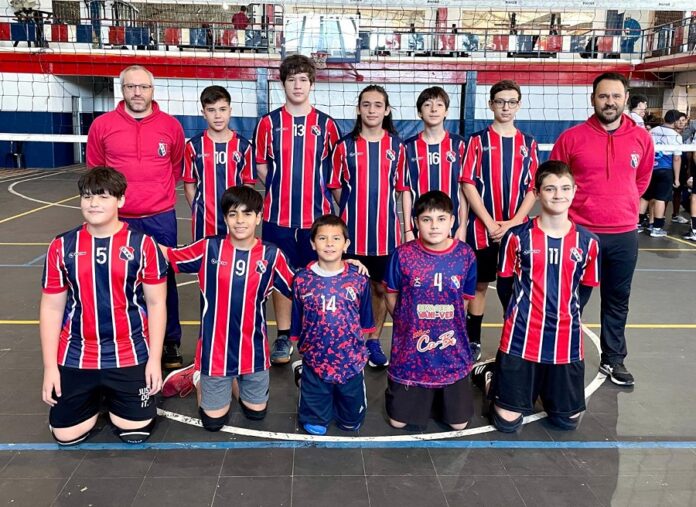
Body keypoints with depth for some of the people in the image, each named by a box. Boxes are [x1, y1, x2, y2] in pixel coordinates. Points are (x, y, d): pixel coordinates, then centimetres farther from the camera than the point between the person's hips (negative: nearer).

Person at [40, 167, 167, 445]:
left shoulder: (143, 245, -8)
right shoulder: (62, 247, -2)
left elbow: (156, 304, -4)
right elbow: (51, 308, 2)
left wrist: (155, 359, -7)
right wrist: (50, 367, -1)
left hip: (131, 356, -2)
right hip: (76, 357, 2)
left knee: (134, 431, -2)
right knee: (66, 435, 2)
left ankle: (115, 394, 30)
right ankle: (95, 394, 32)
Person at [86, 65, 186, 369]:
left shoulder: (171, 125, 0)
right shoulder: (102, 125, -1)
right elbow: (94, 171, 11)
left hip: (160, 219, 0)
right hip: (118, 219, 0)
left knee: (164, 280, 7)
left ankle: (170, 343, 20)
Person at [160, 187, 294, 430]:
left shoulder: (271, 255, -8)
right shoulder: (209, 248, -9)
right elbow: (167, 255, 0)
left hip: (253, 349, 2)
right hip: (215, 349, -1)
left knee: (256, 412, 18)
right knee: (213, 421, 10)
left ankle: (232, 380, 44)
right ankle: (198, 376, 37)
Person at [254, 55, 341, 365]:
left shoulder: (325, 124, 4)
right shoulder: (269, 122, 2)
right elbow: (261, 167, 8)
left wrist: (318, 190, 3)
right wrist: (281, 189, 3)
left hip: (316, 214, 0)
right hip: (278, 214, 0)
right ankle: (283, 337, 19)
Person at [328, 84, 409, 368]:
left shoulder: (397, 146, 4)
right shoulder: (345, 146, 1)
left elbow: (403, 189, 6)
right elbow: (336, 187, 7)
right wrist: (353, 209, -2)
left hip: (386, 232, 1)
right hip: (352, 231, -1)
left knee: (381, 287, 8)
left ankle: (374, 341, 24)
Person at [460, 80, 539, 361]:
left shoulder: (528, 143, 8)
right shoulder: (478, 141, 1)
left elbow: (533, 188, 4)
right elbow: (468, 184, -5)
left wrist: (513, 223, -9)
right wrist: (490, 223, -12)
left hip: (517, 229, 2)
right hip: (482, 229, -2)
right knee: (480, 284, 7)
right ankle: (473, 341, 18)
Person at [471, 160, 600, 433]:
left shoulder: (587, 241, 0)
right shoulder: (518, 236, -7)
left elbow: (585, 289, 11)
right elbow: (506, 285, 3)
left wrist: (564, 314, 7)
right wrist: (519, 317, 1)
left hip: (567, 341, 3)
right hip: (522, 339, -2)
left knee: (568, 420, 12)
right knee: (507, 421, 2)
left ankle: (538, 383, 39)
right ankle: (491, 375, 30)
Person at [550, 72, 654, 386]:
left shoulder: (642, 138, 2)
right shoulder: (572, 137, -8)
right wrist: (572, 211, 6)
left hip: (624, 235, 3)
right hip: (580, 233, -3)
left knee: (618, 301, 14)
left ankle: (613, 359, 29)